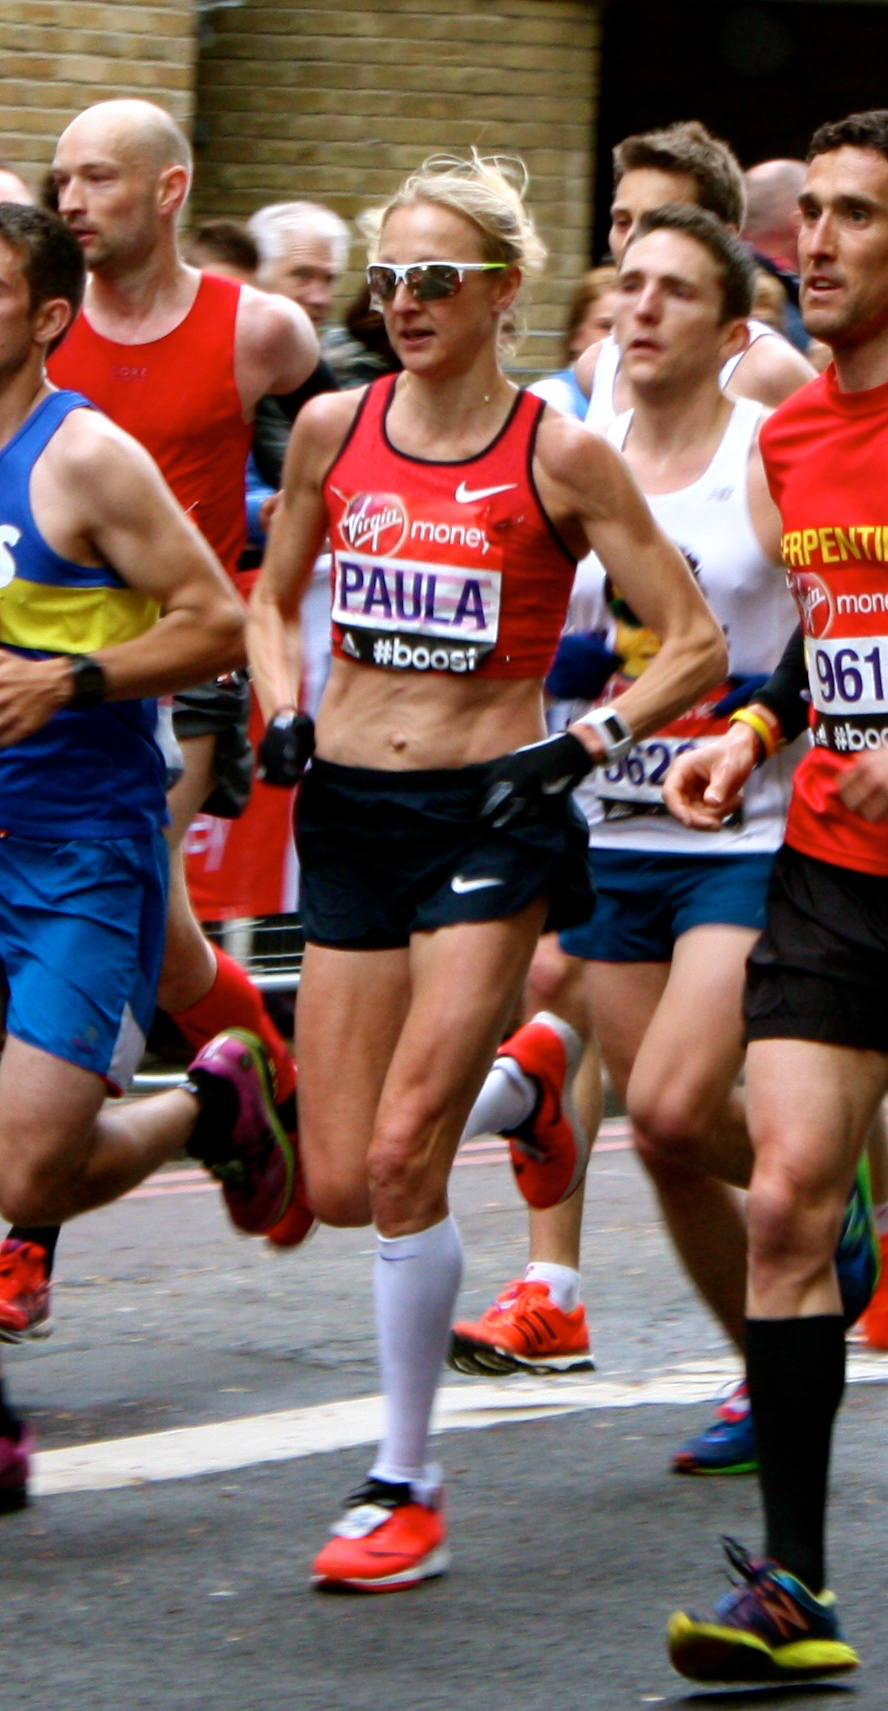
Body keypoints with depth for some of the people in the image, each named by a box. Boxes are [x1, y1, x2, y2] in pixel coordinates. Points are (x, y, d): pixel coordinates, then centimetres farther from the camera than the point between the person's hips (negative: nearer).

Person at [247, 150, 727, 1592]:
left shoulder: (560, 458, -6)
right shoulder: (333, 430, 4)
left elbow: (696, 647, -1)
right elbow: (272, 598, 21)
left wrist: (583, 749, -13)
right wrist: (282, 718, 3)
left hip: (489, 821, -4)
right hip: (350, 813, 5)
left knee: (404, 1155, -16)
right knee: (340, 1187, 1)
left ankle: (405, 1486, -5)